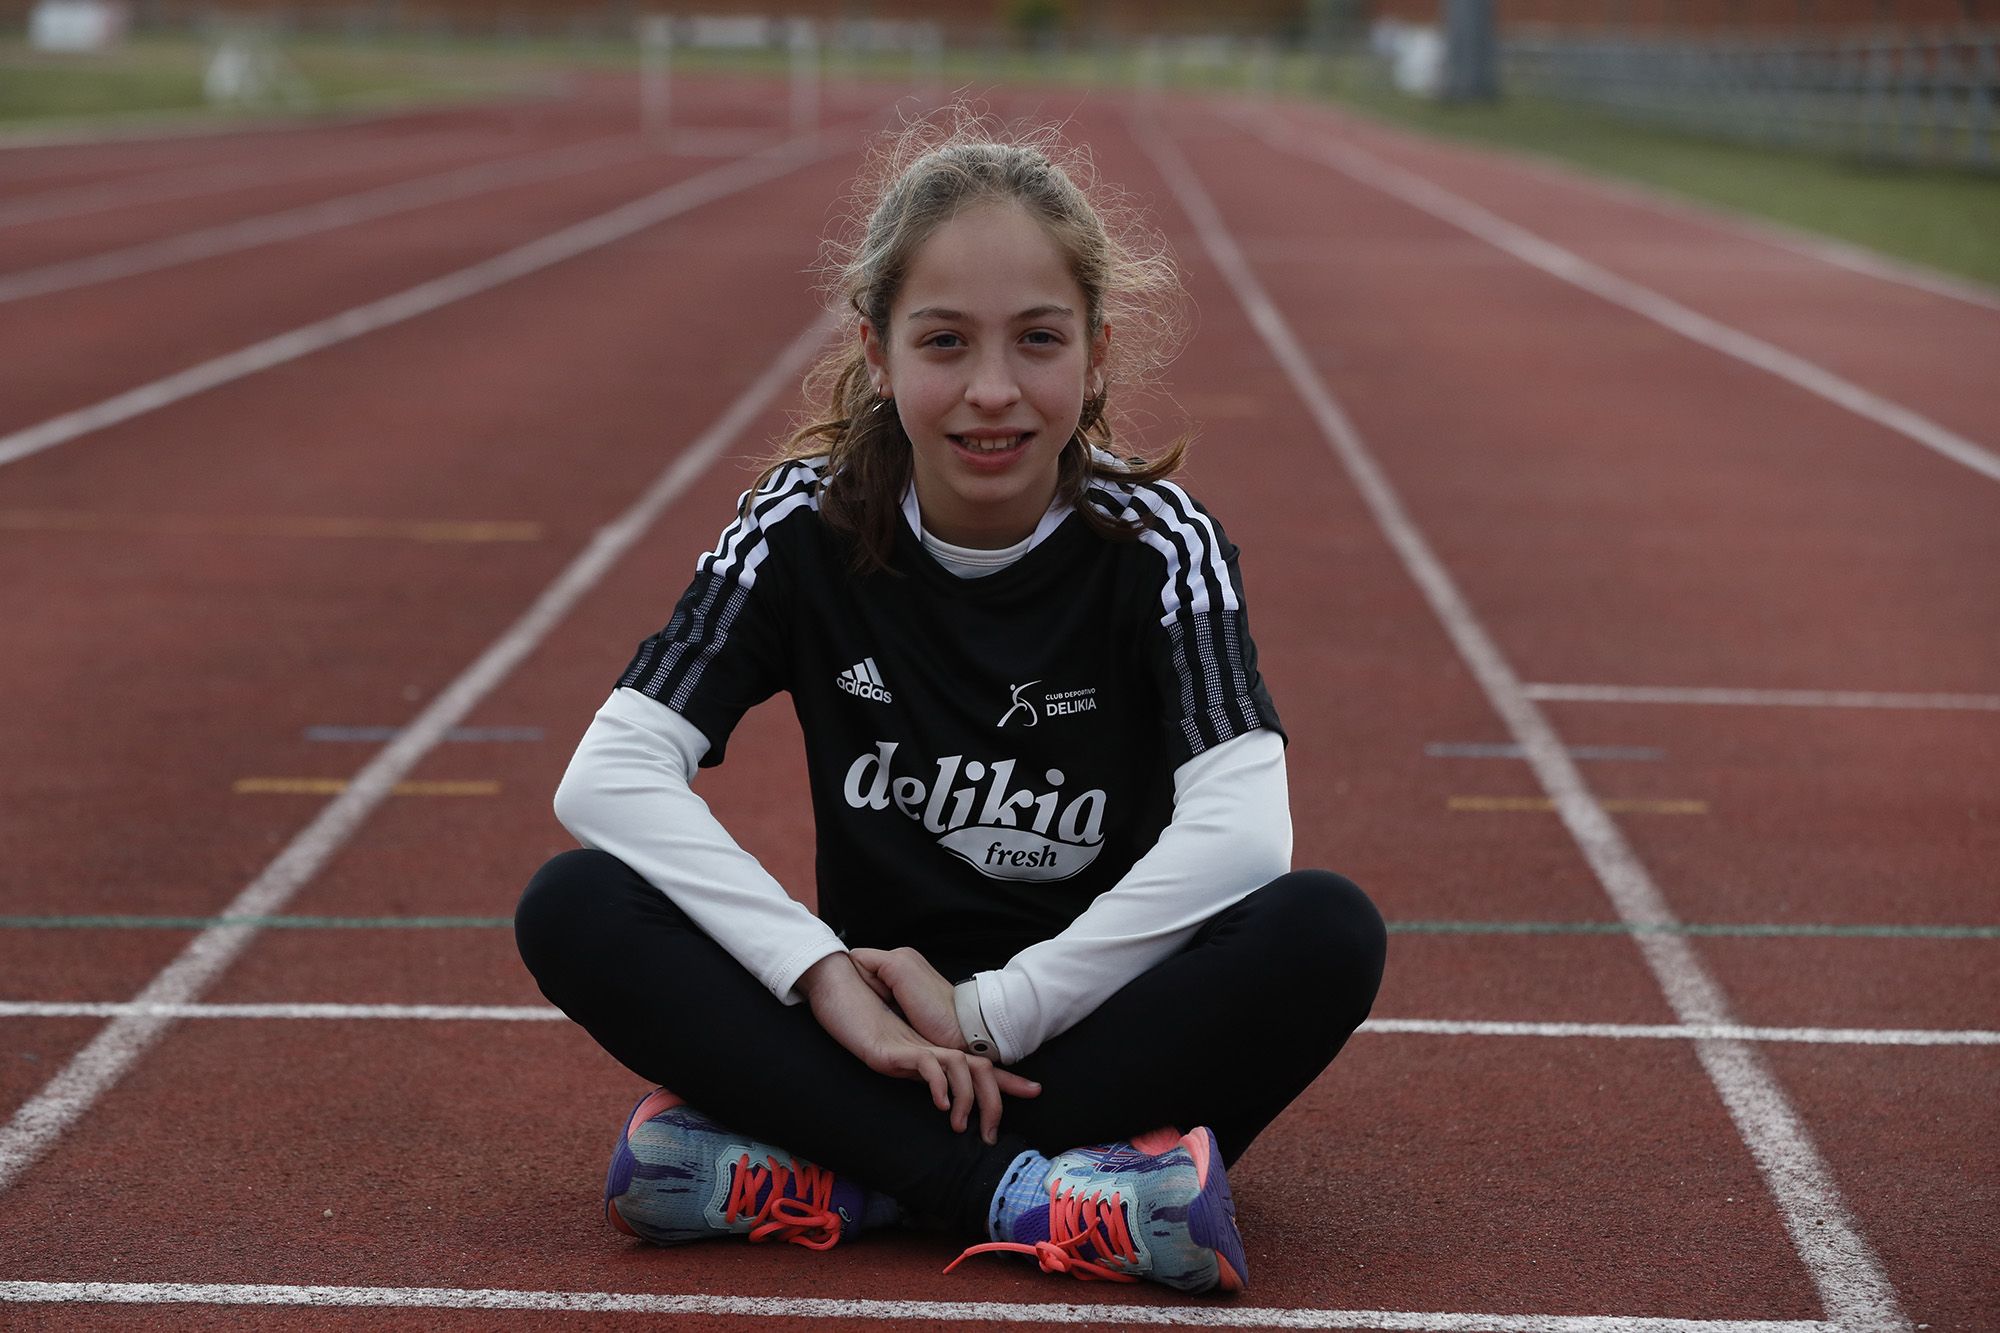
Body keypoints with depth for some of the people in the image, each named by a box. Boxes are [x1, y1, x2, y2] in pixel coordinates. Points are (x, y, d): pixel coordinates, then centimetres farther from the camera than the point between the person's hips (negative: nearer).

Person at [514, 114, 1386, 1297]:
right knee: (573, 909, -22)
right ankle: (1021, 1193, -31)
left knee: (1330, 933, -30)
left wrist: (990, 1014, -23)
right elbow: (610, 775, -15)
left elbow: (1242, 832, -24)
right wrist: (828, 979, -25)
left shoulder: (1156, 546, -9)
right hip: (876, 1035, 1)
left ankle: (830, 1175, -28)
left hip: (1092, 1034, -1)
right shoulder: (807, 529, -5)